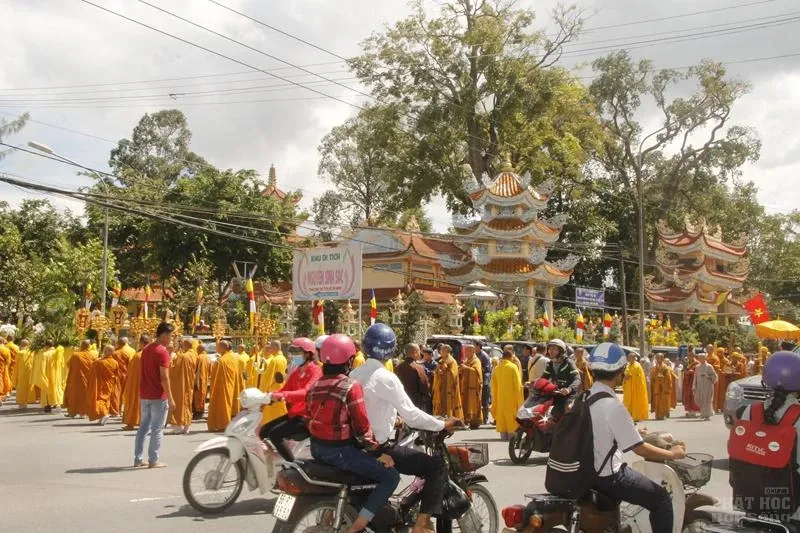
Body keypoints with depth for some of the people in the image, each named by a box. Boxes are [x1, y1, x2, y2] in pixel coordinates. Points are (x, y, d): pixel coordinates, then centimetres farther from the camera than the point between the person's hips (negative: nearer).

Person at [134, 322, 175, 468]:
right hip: (158, 396, -8)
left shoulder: (146, 349, 11)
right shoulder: (162, 352, -14)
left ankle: (138, 459, 15)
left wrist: (140, 396, 20)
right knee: (157, 429, 0)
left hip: (144, 395, 8)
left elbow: (143, 373, 15)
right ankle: (153, 461, 2)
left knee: (143, 427, 13)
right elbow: (164, 377, -18)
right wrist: (170, 399, -14)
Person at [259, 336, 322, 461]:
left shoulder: (316, 371, -12)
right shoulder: (295, 372, 16)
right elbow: (284, 390, 10)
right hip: (294, 414, 9)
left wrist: (284, 395, -43)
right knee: (264, 431, 2)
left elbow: (306, 392, -29)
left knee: (275, 434, -22)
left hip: (307, 416, -9)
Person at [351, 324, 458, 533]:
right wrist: (443, 425, -6)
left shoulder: (354, 375, 4)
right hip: (380, 449, -8)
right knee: (437, 467, -4)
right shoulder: (385, 378, -18)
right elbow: (411, 414, -18)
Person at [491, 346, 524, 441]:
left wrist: (495, 399, 18)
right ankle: (511, 434, -2)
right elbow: (518, 384, -10)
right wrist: (520, 400, -4)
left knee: (501, 416, 8)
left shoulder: (497, 368, 4)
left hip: (500, 397, 4)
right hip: (511, 397, -4)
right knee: (511, 415, 1)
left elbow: (494, 385, 10)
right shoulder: (513, 367, -10)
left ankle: (503, 435, 8)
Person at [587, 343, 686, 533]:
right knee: (661, 498, 2)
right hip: (608, 477, -9)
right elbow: (639, 449, -19)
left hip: (586, 471, 9)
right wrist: (672, 453, -3)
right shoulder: (613, 406, -25)